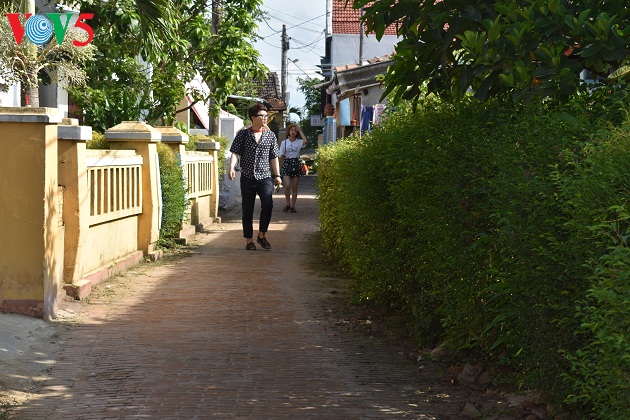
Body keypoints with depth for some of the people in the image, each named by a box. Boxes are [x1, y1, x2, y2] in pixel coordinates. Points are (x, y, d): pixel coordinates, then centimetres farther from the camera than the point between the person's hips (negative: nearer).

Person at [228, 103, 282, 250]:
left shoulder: (270, 135, 10)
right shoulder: (243, 134, 3)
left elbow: (274, 157, 14)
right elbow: (235, 152, -2)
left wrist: (277, 175, 9)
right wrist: (231, 167, -19)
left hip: (265, 177, 1)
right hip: (247, 177, -1)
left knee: (268, 204, -18)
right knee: (247, 209, 3)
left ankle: (262, 235, -1)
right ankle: (249, 240, 13)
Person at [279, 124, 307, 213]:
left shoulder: (299, 142, 3)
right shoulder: (284, 142, 5)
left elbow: (305, 141, -22)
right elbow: (281, 155, 6)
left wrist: (300, 131, -10)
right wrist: (282, 156, -19)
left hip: (296, 163, 1)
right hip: (286, 163, 0)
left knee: (294, 187, 2)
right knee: (287, 185, -15)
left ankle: (293, 206, 9)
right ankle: (288, 204, 3)